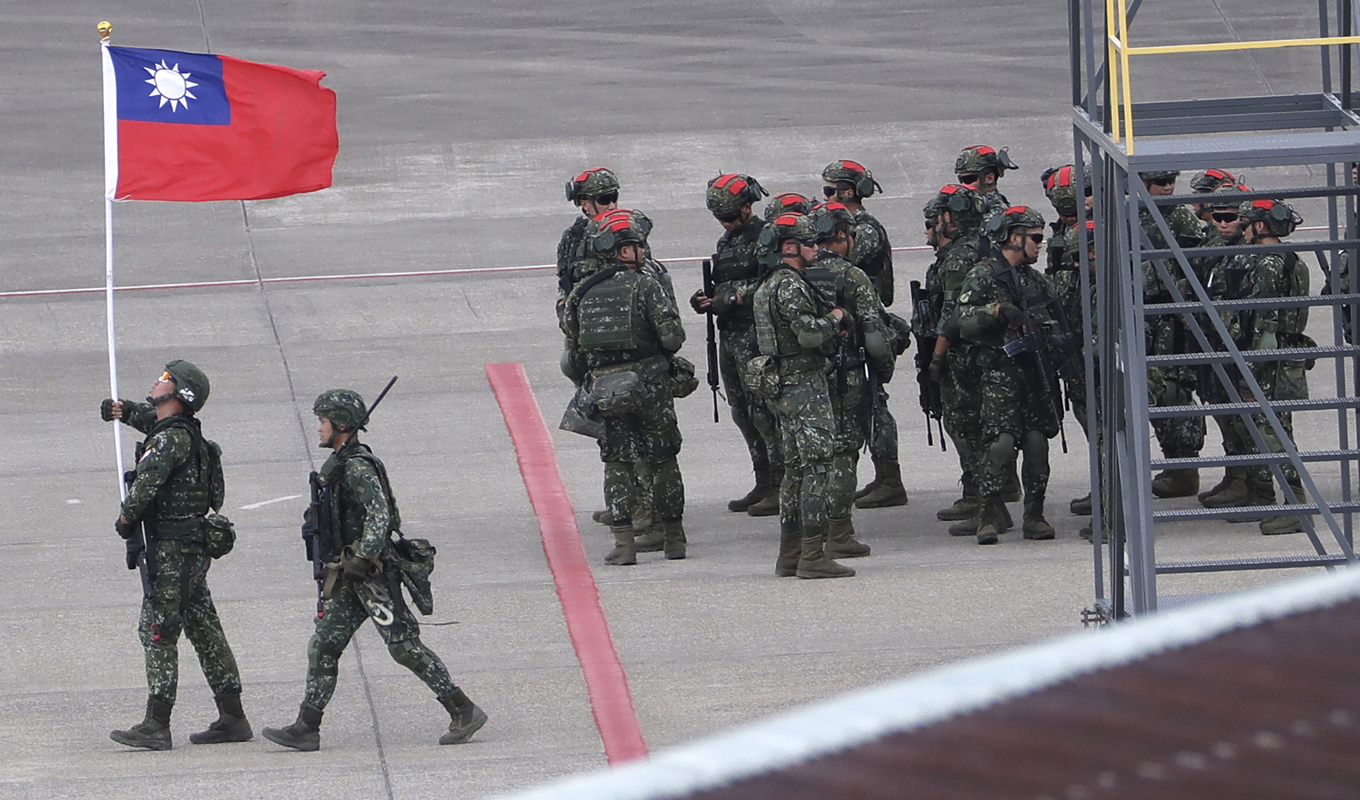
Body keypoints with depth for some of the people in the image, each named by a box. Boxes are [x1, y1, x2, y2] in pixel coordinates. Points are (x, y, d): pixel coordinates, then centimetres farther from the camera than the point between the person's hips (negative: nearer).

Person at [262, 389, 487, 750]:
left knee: (405, 646, -9)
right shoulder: (338, 465, 16)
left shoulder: (358, 468, -15)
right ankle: (306, 728, 7)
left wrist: (363, 557, -30)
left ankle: (464, 712, -3)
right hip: (351, 577, 10)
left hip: (374, 573, -10)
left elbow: (379, 513, -27)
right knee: (323, 646, 6)